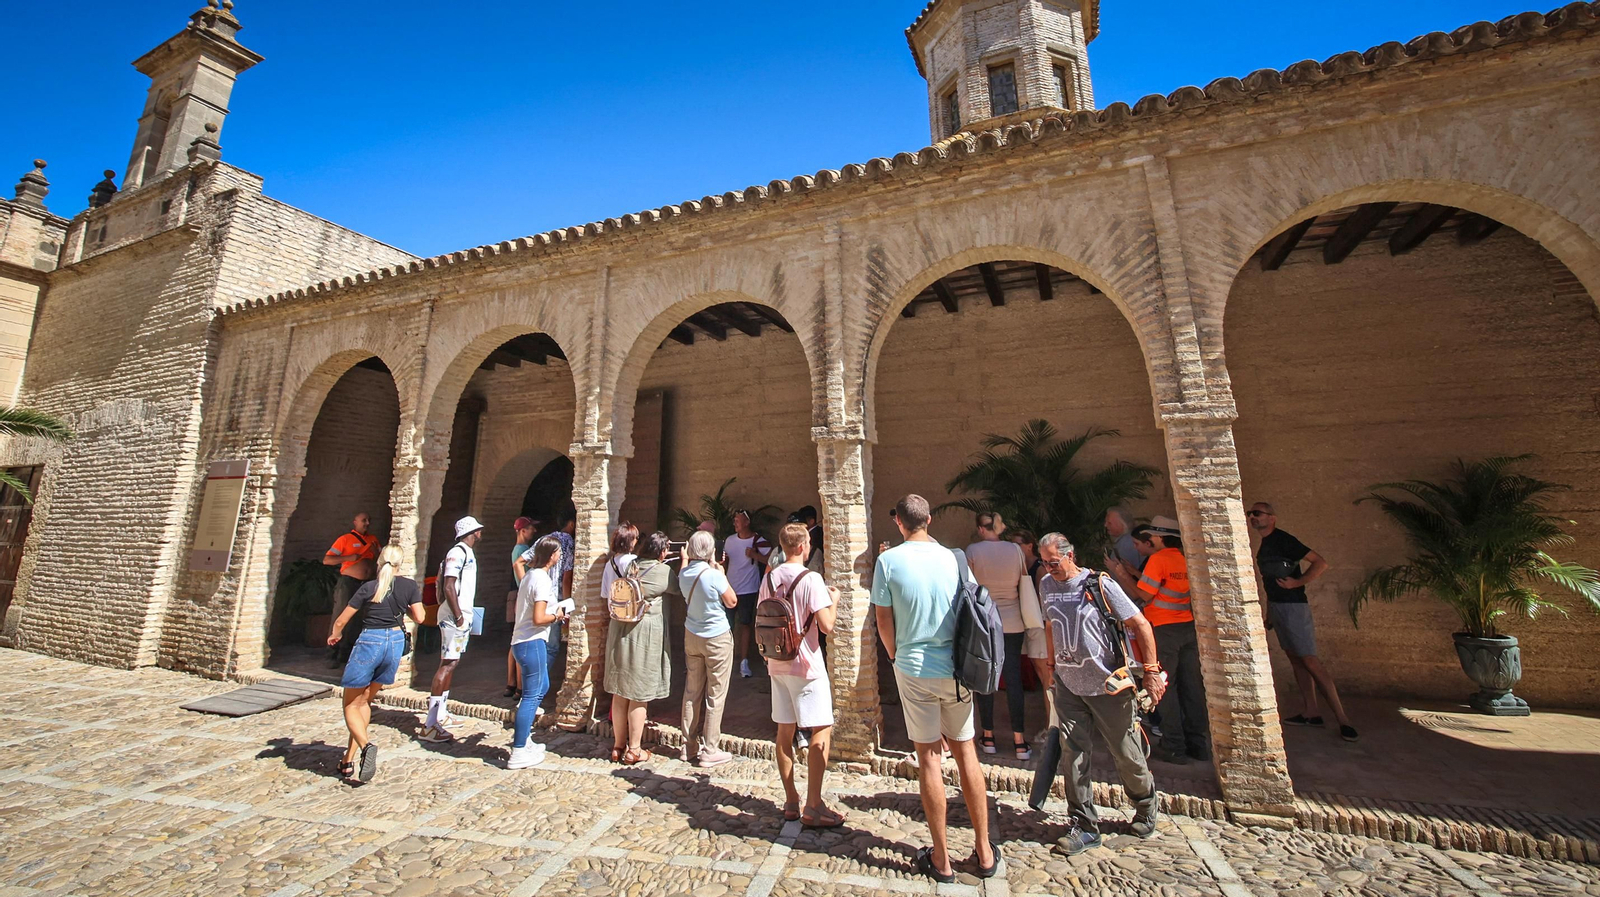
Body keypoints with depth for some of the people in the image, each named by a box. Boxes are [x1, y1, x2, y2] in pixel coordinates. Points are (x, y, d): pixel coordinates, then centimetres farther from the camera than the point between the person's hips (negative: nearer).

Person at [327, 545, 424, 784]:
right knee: (364, 702, 20)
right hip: (396, 642, 3)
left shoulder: (369, 588, -6)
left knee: (351, 705, 9)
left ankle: (366, 745, -18)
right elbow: (419, 618, -3)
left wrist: (335, 635, 21)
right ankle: (349, 761, 20)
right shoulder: (410, 585, -1)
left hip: (369, 642, -3)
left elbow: (341, 622, -1)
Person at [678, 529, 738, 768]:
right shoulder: (714, 575, -22)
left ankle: (690, 747, 26)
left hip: (691, 636, 6)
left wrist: (684, 560, 21)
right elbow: (732, 602, -9)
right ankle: (709, 752, 12)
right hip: (717, 638, -6)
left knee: (692, 692, 15)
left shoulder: (684, 574, -3)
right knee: (715, 695, 4)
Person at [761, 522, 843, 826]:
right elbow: (826, 625, -20)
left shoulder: (769, 578, 4)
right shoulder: (810, 578, -16)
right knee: (822, 731, 4)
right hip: (806, 665, -7)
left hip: (777, 663, 7)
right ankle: (813, 807, 7)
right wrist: (834, 600, -3)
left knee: (785, 731, 14)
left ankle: (791, 801, 24)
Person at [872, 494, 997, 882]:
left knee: (929, 755, 9)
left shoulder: (888, 561, -11)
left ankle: (941, 859, 23)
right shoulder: (954, 558, -4)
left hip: (914, 669, -2)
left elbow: (883, 622, -5)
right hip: (955, 668, 3)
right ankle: (984, 851, 30)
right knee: (965, 751, 16)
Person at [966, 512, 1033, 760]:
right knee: (1014, 679, 8)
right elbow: (1024, 585, 3)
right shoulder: (1015, 549, -4)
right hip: (1012, 623, 2)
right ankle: (1019, 741, 13)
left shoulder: (972, 550, -11)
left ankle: (988, 737, 20)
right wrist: (1026, 620, 16)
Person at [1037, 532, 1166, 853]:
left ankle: (1147, 808, 40)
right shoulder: (1046, 586, 3)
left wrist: (1151, 671, -10)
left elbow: (1140, 625, -8)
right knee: (1074, 755, 2)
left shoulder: (1100, 585, -12)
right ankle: (1085, 827, 16)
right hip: (1067, 685, 4)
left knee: (1127, 754, 11)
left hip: (1109, 685, -3)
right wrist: (1052, 666, 17)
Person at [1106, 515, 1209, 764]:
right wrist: (1131, 572, 16)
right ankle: (1200, 744, 20)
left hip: (1164, 629, -7)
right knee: (1191, 686, 12)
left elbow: (1144, 595, -11)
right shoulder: (1184, 558, 9)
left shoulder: (1158, 558, -13)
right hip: (1188, 627, 7)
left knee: (1164, 687, 1)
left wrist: (1120, 574, -3)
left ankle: (1174, 747, 6)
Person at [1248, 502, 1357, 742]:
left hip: (1293, 606, -9)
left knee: (1310, 661, -8)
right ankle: (1310, 712, 17)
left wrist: (1298, 582, -20)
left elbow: (1321, 563, -17)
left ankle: (1342, 718, -1)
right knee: (1295, 659, 11)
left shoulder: (1282, 540, -13)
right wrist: (1269, 614, 20)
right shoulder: (1264, 546, 13)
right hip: (1276, 606, 9)